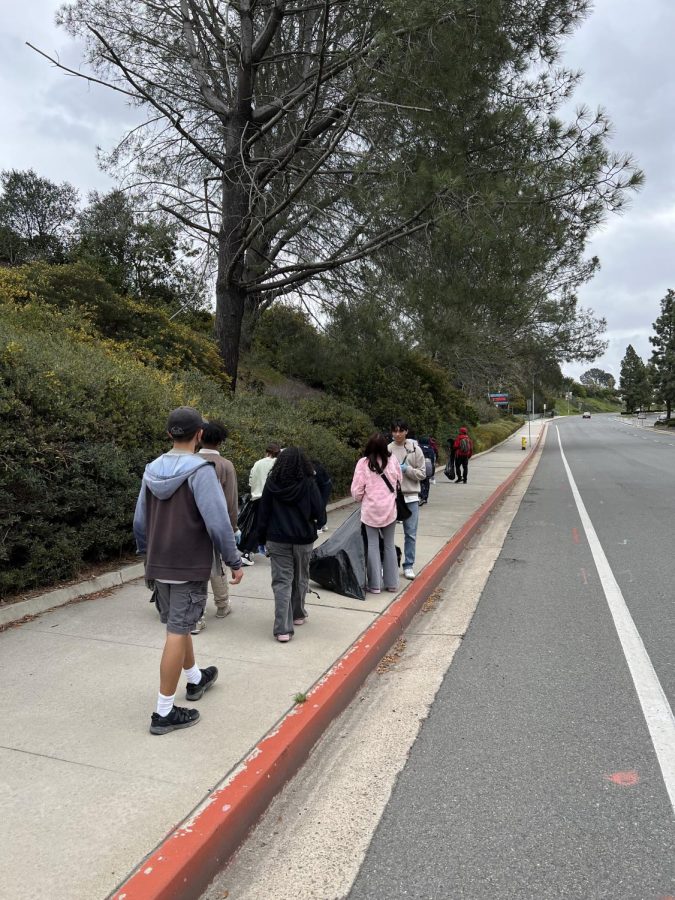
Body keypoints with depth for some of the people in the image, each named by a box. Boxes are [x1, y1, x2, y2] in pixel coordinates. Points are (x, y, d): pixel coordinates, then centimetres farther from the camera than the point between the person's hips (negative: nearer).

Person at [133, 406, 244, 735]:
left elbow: (140, 521, 12)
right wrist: (234, 562, -11)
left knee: (177, 625, 21)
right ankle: (164, 711, 5)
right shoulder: (200, 470, -17)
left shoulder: (152, 469, 4)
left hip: (159, 564, 7)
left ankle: (195, 678, 42)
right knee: (178, 632, -1)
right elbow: (218, 521, -20)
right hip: (190, 566, -7)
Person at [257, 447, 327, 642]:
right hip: (303, 539, 0)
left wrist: (263, 538, 11)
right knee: (300, 578, 19)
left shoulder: (271, 483, -4)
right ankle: (298, 615, 36)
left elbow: (263, 513, 0)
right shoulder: (309, 484, -10)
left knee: (281, 581, 1)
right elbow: (319, 512, -7)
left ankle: (283, 628, -6)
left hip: (277, 540, 0)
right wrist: (317, 524, 15)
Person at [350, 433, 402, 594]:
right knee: (389, 544, 14)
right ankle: (392, 582, 21)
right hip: (390, 508, 3)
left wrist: (360, 500, 14)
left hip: (370, 509, -2)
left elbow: (357, 489, -8)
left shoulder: (363, 462, -12)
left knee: (373, 545, 6)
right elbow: (399, 481, 8)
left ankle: (375, 584, 10)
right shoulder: (392, 460, -5)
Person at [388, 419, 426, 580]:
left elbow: (422, 473, 0)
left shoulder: (415, 449, 0)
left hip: (411, 497, 1)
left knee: (411, 533, 6)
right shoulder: (387, 450, -1)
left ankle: (408, 565, 19)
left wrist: (407, 469, -13)